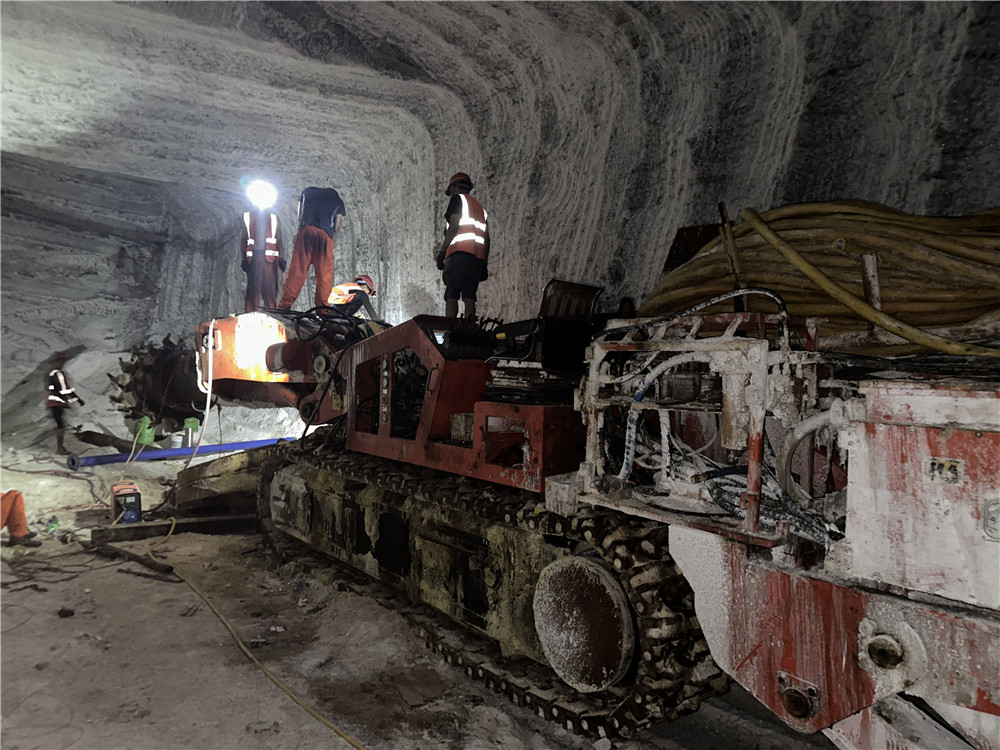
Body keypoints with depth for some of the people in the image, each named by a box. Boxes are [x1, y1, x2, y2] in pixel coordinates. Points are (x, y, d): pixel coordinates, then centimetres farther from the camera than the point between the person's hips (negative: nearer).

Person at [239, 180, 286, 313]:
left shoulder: (273, 218, 17)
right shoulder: (247, 216, 16)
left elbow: (279, 240, 14)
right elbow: (243, 239, 13)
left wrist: (281, 258, 2)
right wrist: (244, 258, 3)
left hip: (270, 257, 0)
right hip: (253, 257, 0)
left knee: (270, 289, -5)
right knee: (253, 288, -6)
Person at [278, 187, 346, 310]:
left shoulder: (307, 191, 27)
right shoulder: (338, 201, 22)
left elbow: (299, 216, 25)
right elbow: (337, 228, 14)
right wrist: (333, 240, 27)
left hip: (305, 230, 1)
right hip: (325, 234, -1)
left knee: (296, 270, -1)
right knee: (324, 273, 3)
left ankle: (285, 305, -5)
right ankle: (321, 306, 0)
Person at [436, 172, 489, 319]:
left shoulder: (458, 199, 9)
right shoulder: (480, 206, 29)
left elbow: (454, 226, -7)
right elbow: (486, 238, 21)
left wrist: (441, 252, -7)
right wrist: (484, 264, 20)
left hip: (460, 253, -6)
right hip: (478, 257, 7)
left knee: (451, 294, -10)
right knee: (469, 296, 1)